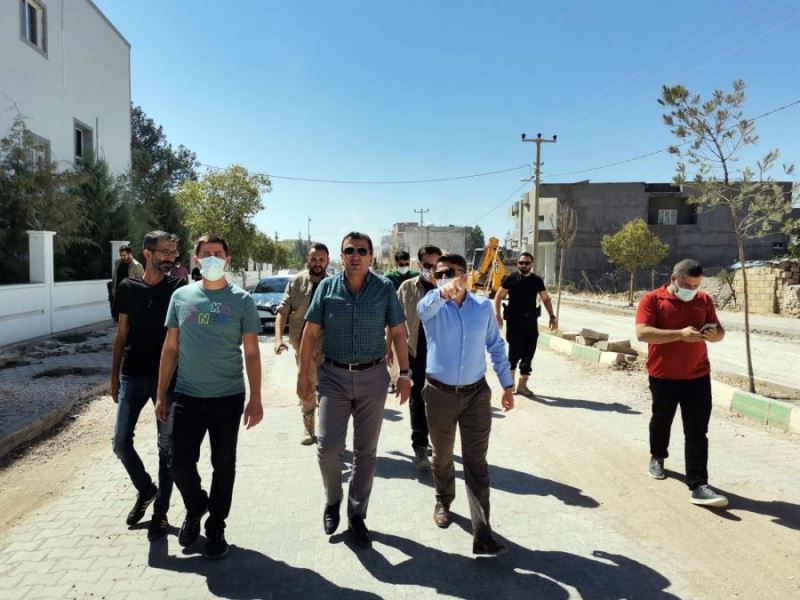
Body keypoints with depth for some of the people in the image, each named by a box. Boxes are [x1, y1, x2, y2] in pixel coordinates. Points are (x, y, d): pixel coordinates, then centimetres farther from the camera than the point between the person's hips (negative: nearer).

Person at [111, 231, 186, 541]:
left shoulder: (179, 288, -4)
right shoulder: (128, 287, 4)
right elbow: (122, 334, 9)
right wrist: (114, 375, 8)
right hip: (133, 376, 3)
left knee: (167, 447, 5)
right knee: (121, 443, 4)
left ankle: (160, 512, 19)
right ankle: (146, 490, 30)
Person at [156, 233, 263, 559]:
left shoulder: (242, 300, -3)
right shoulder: (181, 296, 4)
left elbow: (252, 353, -3)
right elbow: (170, 348, 7)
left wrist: (255, 398, -7)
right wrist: (162, 395, 6)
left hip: (228, 397, -2)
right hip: (187, 396, 2)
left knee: (223, 465, 10)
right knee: (181, 464, 5)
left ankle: (215, 527, 30)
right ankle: (195, 507, 36)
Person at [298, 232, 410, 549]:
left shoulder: (385, 288, -3)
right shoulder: (327, 287, -2)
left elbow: (398, 333, 2)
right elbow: (311, 333, 3)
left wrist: (404, 374, -1)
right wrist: (304, 373, 1)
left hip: (373, 377, 0)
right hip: (334, 376, 0)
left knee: (366, 451, 10)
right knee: (328, 447, -5)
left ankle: (357, 514, 27)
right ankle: (332, 501, 25)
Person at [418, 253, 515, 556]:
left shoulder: (484, 306, -1)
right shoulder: (433, 306, -8)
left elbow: (496, 345, 8)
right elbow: (424, 307, -35)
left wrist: (507, 384, 8)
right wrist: (442, 292, -57)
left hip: (476, 394, 0)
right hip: (440, 394, 0)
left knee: (477, 463, -1)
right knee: (442, 457, 18)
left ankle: (482, 534, 2)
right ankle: (443, 502, 45)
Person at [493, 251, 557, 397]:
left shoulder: (537, 280, 7)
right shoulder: (510, 279, -3)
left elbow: (546, 299, 14)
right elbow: (498, 297, -1)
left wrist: (552, 317, 5)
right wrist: (498, 316, -12)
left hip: (531, 321, 4)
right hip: (514, 320, -3)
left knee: (528, 353, 4)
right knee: (515, 351, -9)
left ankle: (522, 385, 15)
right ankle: (511, 380, 14)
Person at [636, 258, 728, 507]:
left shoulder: (704, 300, 4)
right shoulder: (652, 299, -10)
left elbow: (719, 331, 12)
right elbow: (642, 333, -21)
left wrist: (714, 334, -13)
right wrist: (680, 334, -28)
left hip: (698, 377, 2)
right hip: (663, 377, -2)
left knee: (697, 432, -3)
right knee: (661, 421, 19)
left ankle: (698, 486, -2)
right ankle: (657, 457, 45)